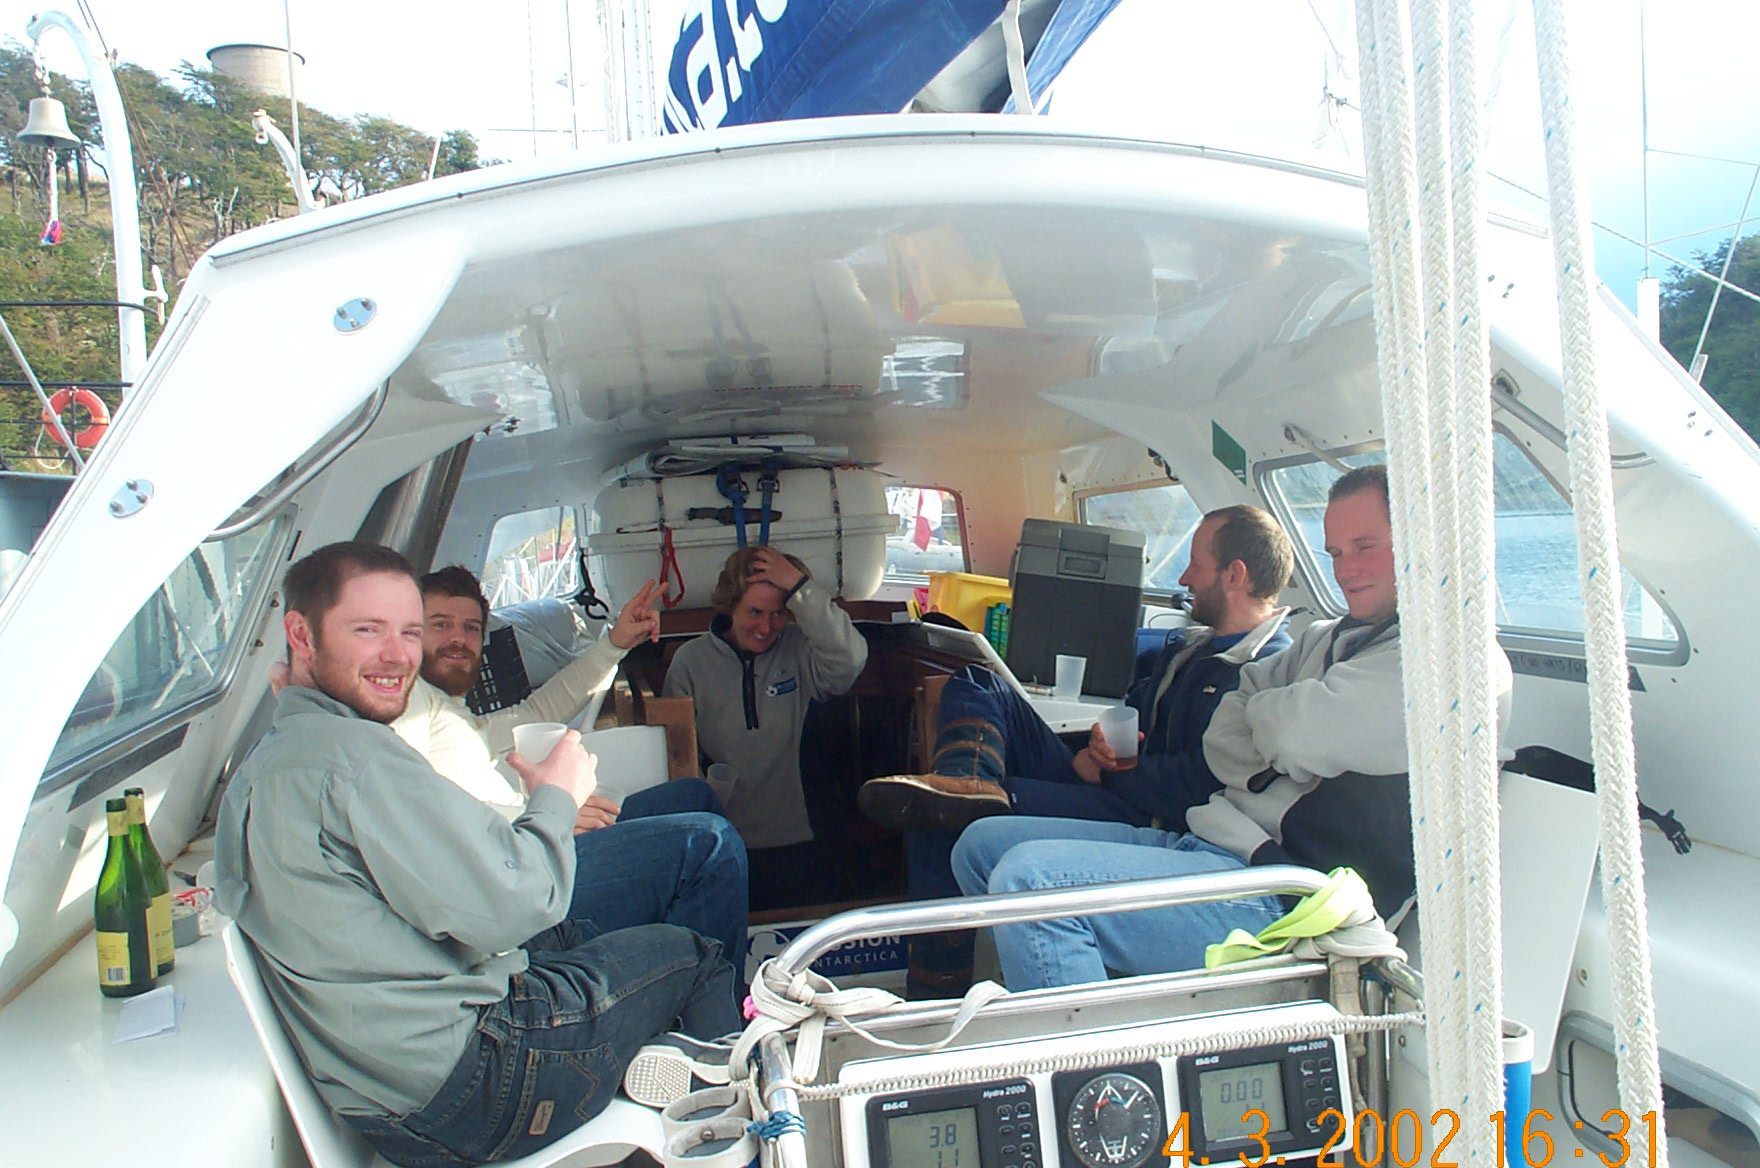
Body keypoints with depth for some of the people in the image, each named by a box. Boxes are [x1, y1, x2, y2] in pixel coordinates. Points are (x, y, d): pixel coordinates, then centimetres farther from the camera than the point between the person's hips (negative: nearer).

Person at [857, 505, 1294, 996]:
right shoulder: (1189, 643, 19)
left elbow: (1198, 786, -24)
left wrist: (1109, 770, -10)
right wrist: (1102, 741, 1)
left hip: (1147, 824, -10)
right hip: (1102, 787, 10)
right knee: (974, 687, 1)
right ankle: (971, 780, -22)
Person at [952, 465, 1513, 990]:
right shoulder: (1329, 637, 21)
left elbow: (1297, 733, -16)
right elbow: (1223, 735, 18)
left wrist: (1266, 712, 6)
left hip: (1284, 895, -9)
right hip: (1202, 837, 10)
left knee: (1029, 877, -27)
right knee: (981, 845, 5)